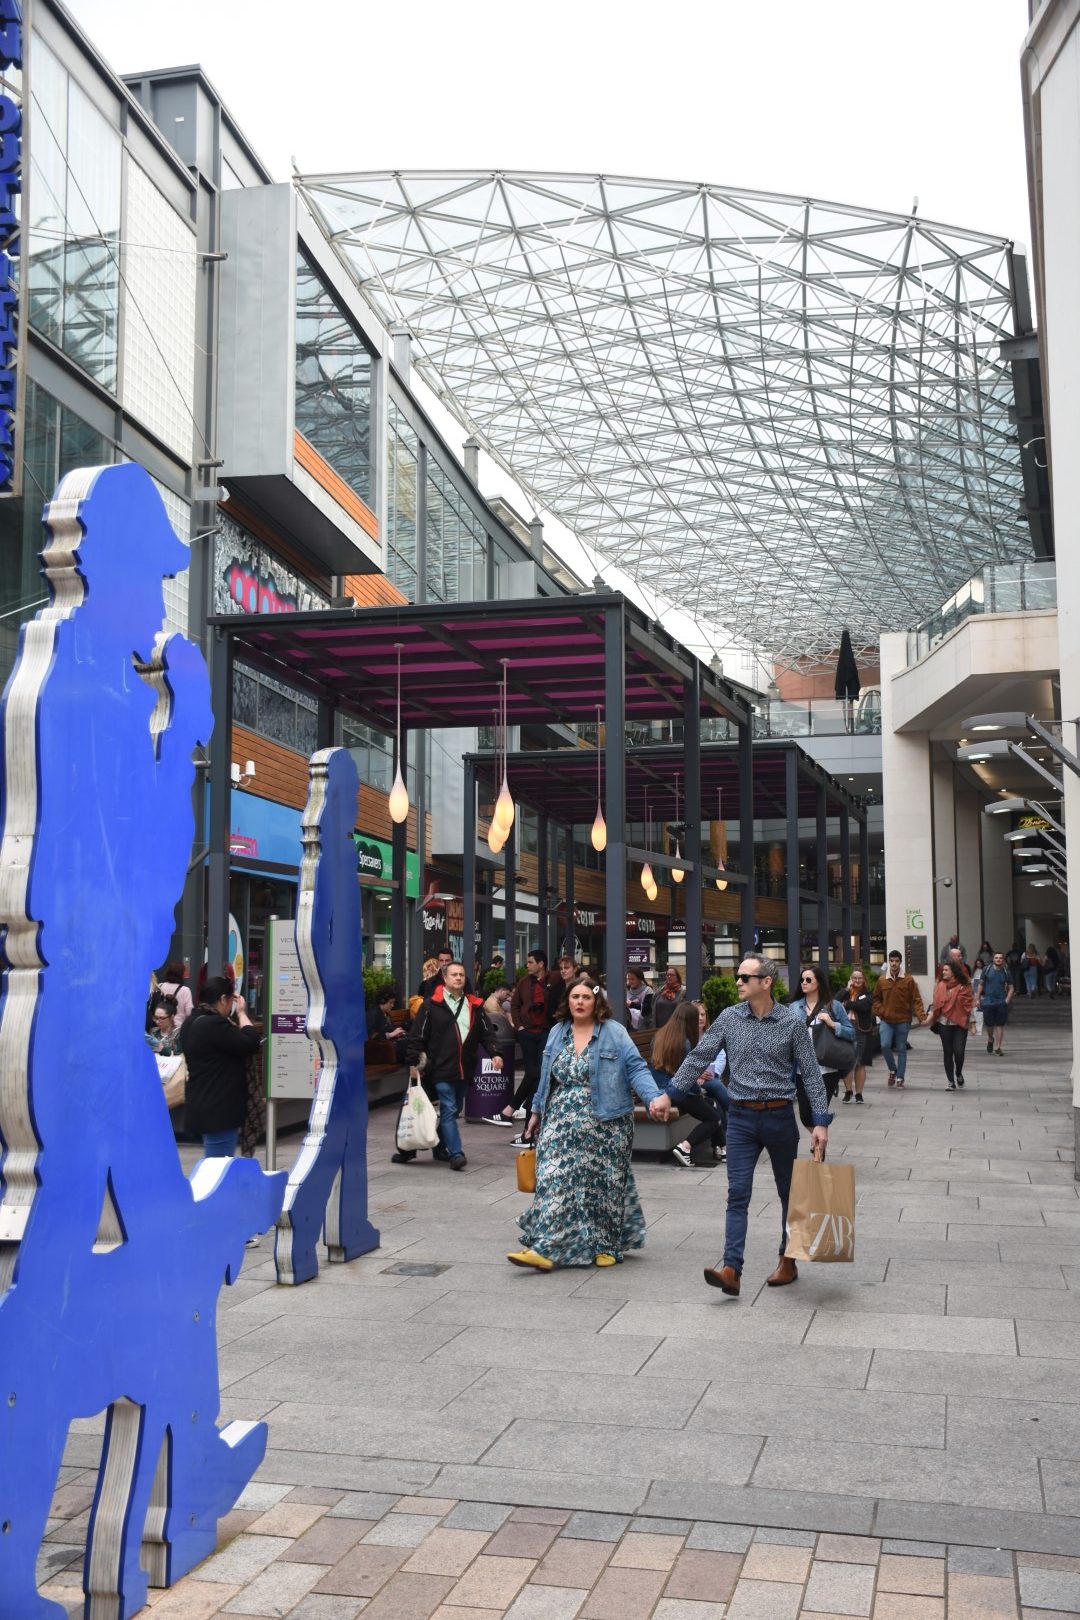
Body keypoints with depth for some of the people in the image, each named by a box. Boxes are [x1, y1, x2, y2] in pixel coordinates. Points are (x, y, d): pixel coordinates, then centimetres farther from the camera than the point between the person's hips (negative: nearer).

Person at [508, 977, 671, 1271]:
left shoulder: (613, 1033, -5)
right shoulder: (557, 1032, 10)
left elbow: (636, 1069, -12)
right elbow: (547, 1078, 18)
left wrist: (654, 1097, -27)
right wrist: (537, 1111, 19)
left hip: (604, 1123, -4)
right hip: (562, 1123, 4)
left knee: (602, 1183, 4)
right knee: (555, 1180, -4)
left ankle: (606, 1245, 18)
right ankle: (545, 1248, -2)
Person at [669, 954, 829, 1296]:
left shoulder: (792, 1023, -4)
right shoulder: (728, 1019, 0)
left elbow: (811, 1074, -3)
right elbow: (698, 1058, 4)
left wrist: (820, 1122, -9)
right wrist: (670, 1094, -1)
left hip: (780, 1116, -1)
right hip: (741, 1117, 1)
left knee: (789, 1192, 12)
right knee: (737, 1195, -6)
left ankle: (788, 1261, 28)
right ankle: (731, 1270, -11)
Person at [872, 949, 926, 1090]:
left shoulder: (909, 980, -4)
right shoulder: (882, 980, 3)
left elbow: (916, 1000, -7)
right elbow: (876, 999, 14)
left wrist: (921, 1017, -19)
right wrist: (880, 1012, -3)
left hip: (903, 1020, -1)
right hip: (886, 1020, 1)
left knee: (901, 1049, 6)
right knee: (885, 1045, -13)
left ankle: (900, 1078, 15)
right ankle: (892, 1070, 12)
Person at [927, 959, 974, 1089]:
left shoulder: (964, 986, -5)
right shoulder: (940, 985, 5)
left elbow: (969, 1005, -5)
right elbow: (936, 1002, 6)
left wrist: (972, 1022, -8)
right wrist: (931, 1015, -5)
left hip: (960, 1024, -3)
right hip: (944, 1024, 3)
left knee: (959, 1051, -9)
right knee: (947, 1053, 5)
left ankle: (959, 1074, 21)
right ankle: (951, 1081, 14)